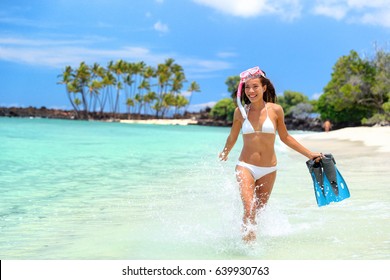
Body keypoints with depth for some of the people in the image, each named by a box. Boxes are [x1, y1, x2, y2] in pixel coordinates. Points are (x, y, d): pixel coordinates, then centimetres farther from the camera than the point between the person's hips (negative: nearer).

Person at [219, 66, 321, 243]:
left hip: (268, 170, 1)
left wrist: (309, 154, 14)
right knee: (250, 210, -17)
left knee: (259, 211, 10)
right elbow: (232, 138, 18)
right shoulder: (240, 112, -1)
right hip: (245, 167, -1)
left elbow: (285, 137, 11)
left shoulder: (275, 110, -2)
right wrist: (224, 155, 33)